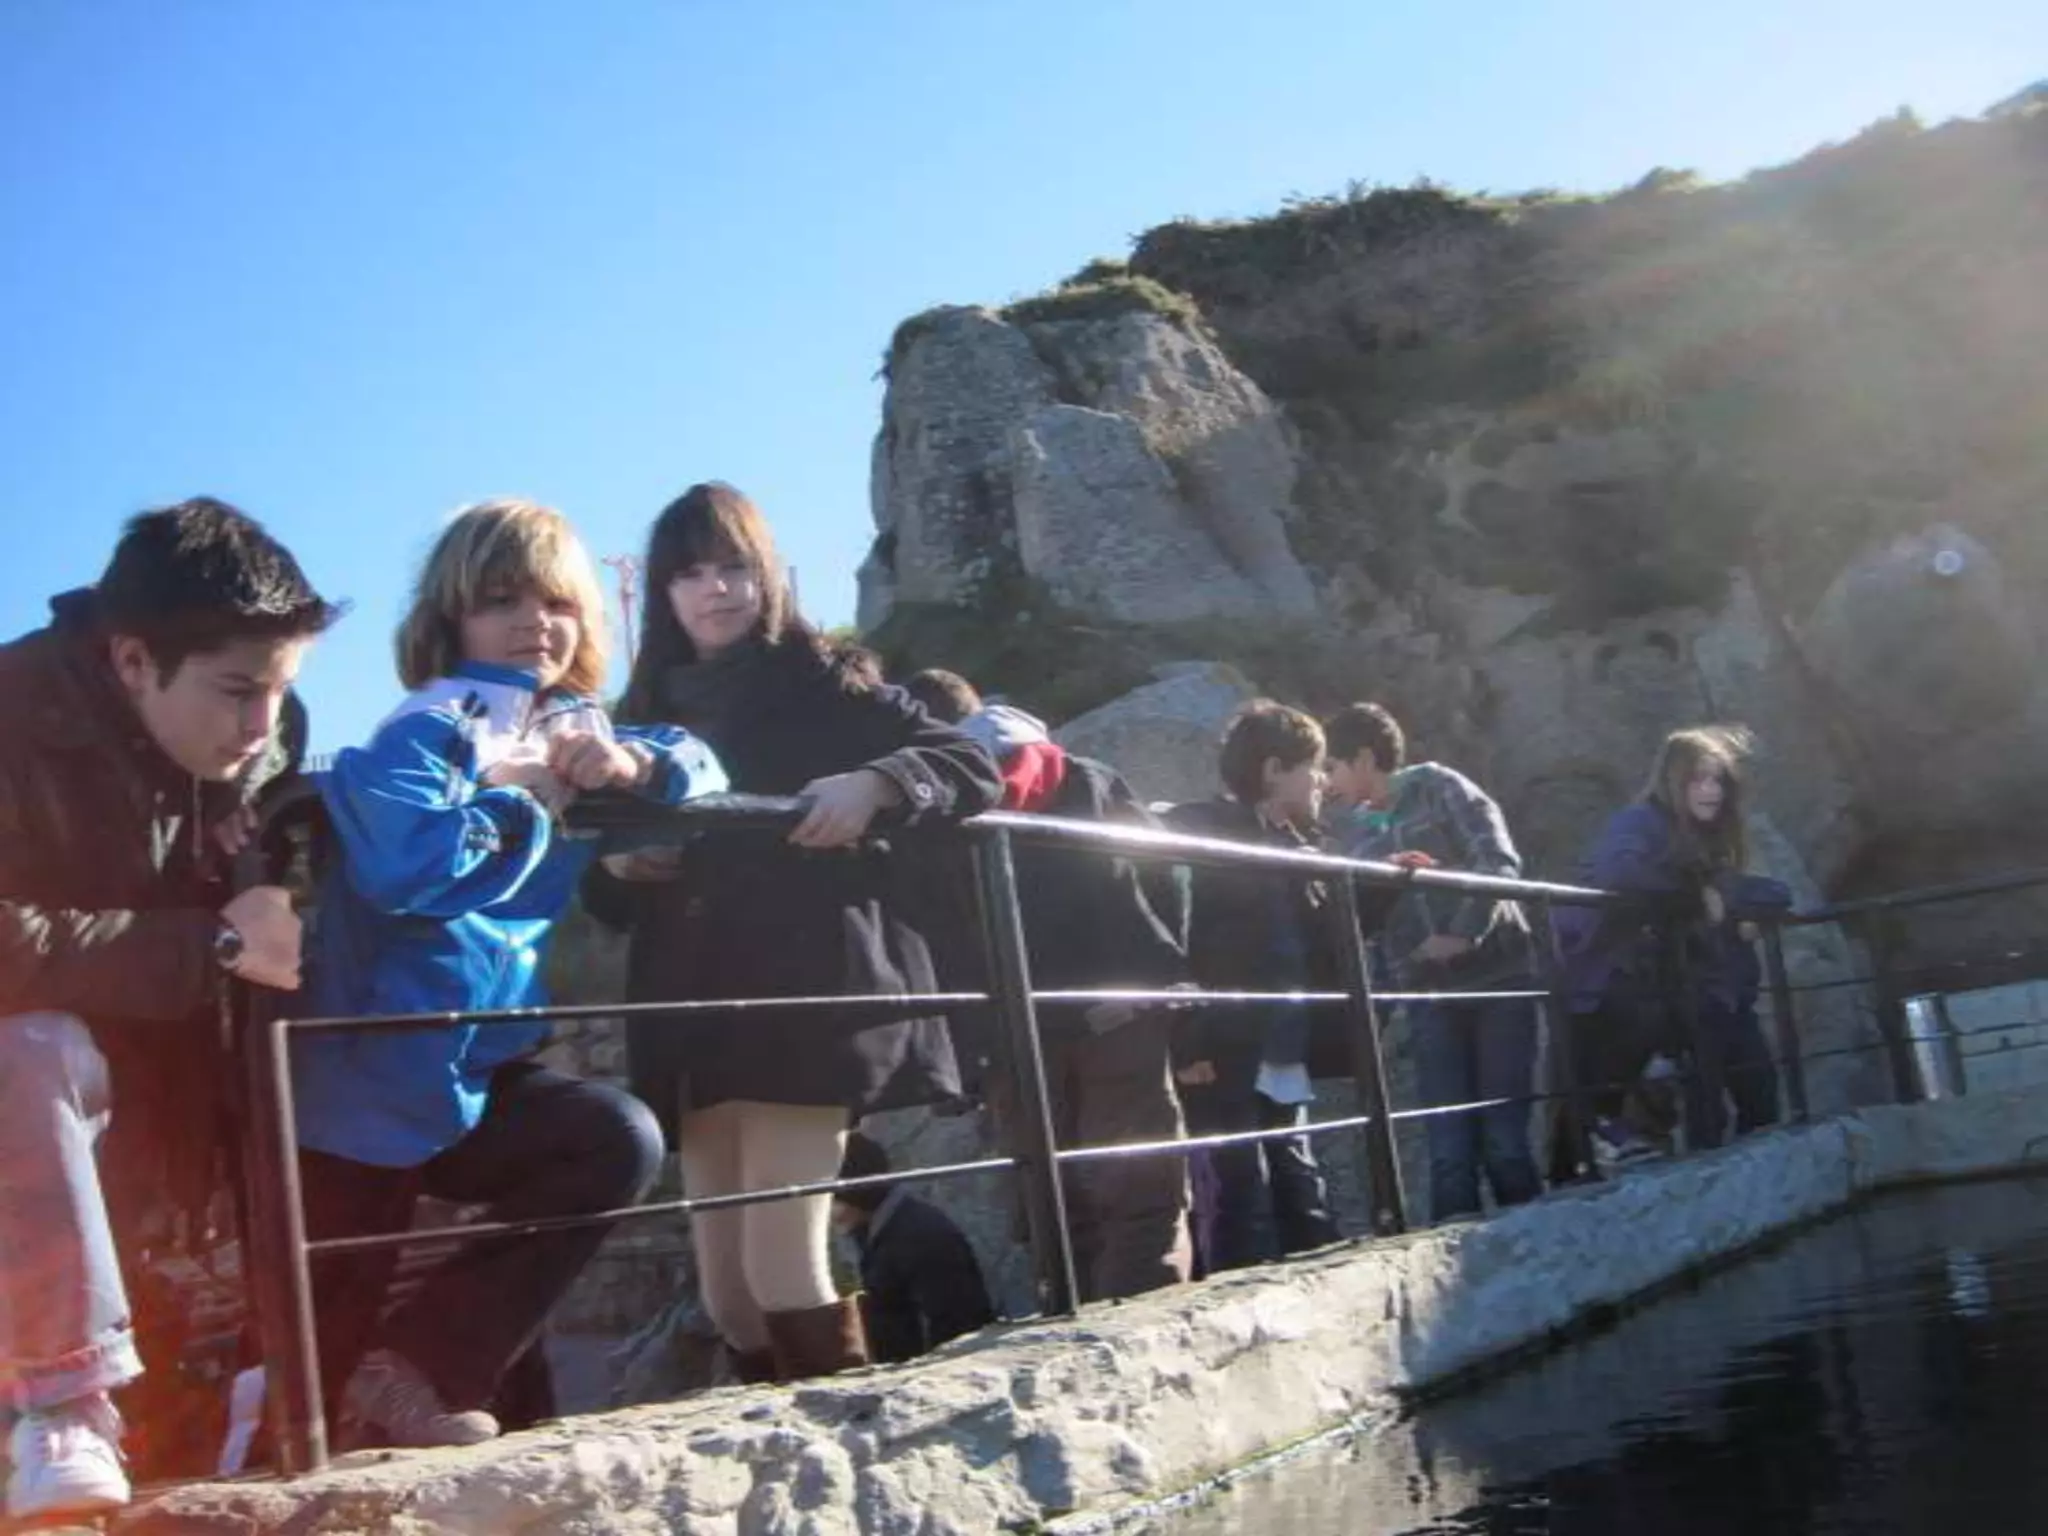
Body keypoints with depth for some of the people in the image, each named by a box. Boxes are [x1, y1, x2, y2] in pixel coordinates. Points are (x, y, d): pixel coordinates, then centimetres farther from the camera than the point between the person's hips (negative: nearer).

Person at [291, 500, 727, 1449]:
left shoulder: (565, 731, 10)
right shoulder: (431, 730, -14)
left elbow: (699, 765, 17)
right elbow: (408, 863, -32)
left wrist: (631, 764, -7)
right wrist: (526, 807, -14)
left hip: (482, 1066, 7)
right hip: (380, 1068, -7)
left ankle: (418, 1375, -3)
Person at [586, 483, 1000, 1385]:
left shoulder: (825, 684, 8)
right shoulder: (647, 717, 18)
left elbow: (974, 768, 0)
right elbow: (611, 901, 19)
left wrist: (875, 783, -18)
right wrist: (618, 864, -4)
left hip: (809, 990, -5)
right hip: (694, 1009, 5)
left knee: (782, 1266, -13)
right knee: (724, 1285, 2)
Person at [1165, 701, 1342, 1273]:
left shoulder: (1293, 847, 16)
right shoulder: (1197, 833, -9)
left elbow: (1319, 950, 20)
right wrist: (1184, 1043, -25)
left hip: (1280, 1058, 8)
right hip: (1220, 1058, -8)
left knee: (1305, 1206, 12)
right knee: (1247, 1203, -10)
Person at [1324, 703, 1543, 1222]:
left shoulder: (1438, 787, -1)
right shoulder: (1350, 830, 11)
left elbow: (1499, 863, -11)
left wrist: (1464, 934, -16)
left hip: (1498, 977, -3)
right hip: (1429, 995, 3)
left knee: (1505, 1139, -1)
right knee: (1449, 1147, 0)